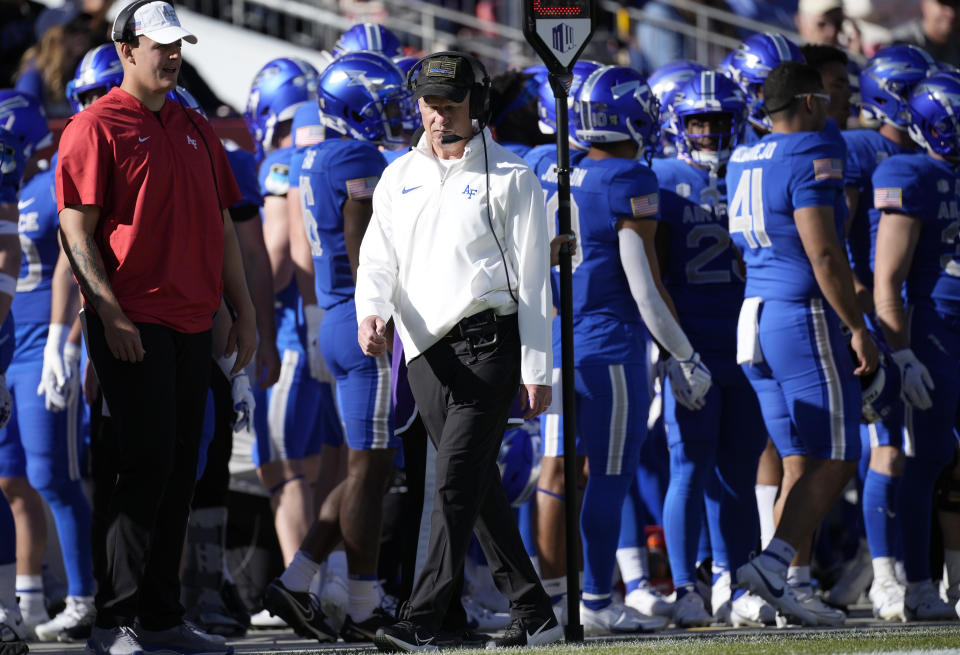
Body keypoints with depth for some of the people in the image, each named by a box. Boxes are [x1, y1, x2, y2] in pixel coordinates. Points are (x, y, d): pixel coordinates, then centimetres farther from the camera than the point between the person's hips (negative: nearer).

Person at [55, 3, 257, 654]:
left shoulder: (197, 131, 17)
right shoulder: (97, 128, -4)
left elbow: (221, 226, 21)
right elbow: (78, 231, -9)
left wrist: (245, 311, 15)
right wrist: (111, 314, -17)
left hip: (193, 323, 7)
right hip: (132, 324, -7)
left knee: (179, 471, 8)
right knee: (148, 465, -11)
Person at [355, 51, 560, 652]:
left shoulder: (510, 178, 0)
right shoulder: (399, 177, 15)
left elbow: (533, 278, -2)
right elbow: (379, 258, 10)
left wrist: (538, 368, -7)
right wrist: (371, 310, -13)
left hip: (488, 340, -6)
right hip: (424, 350, 6)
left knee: (458, 479, -14)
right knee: (479, 484, 9)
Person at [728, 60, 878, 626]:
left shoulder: (743, 162, 12)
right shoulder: (810, 159, -13)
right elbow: (824, 255, -19)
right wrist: (859, 330, -15)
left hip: (754, 319, 8)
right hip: (805, 319, -8)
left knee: (801, 462, 11)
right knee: (834, 461, -5)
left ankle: (797, 582, 6)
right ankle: (773, 563, -18)